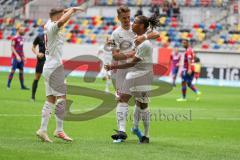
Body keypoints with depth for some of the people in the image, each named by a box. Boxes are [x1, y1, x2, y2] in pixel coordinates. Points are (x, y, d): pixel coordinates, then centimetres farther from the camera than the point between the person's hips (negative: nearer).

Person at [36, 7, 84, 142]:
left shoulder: (49, 24, 12)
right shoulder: (52, 27, -13)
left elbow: (58, 17, 35)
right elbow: (61, 21, -36)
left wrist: (69, 10, 22)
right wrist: (72, 10, -21)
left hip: (48, 68, 9)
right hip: (55, 67, -9)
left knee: (51, 100, 8)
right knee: (61, 98, -8)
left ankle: (43, 130, 4)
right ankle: (59, 130, -10)